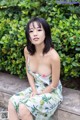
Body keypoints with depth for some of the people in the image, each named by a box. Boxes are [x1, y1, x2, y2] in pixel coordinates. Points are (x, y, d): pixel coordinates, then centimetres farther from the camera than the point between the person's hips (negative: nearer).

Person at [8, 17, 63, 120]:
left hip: (51, 92, -6)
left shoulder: (53, 56, -29)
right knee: (12, 102, -12)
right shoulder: (27, 50, -11)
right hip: (35, 88, 6)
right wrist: (34, 91, -6)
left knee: (23, 109, -23)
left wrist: (38, 95, -10)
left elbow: (54, 84, -17)